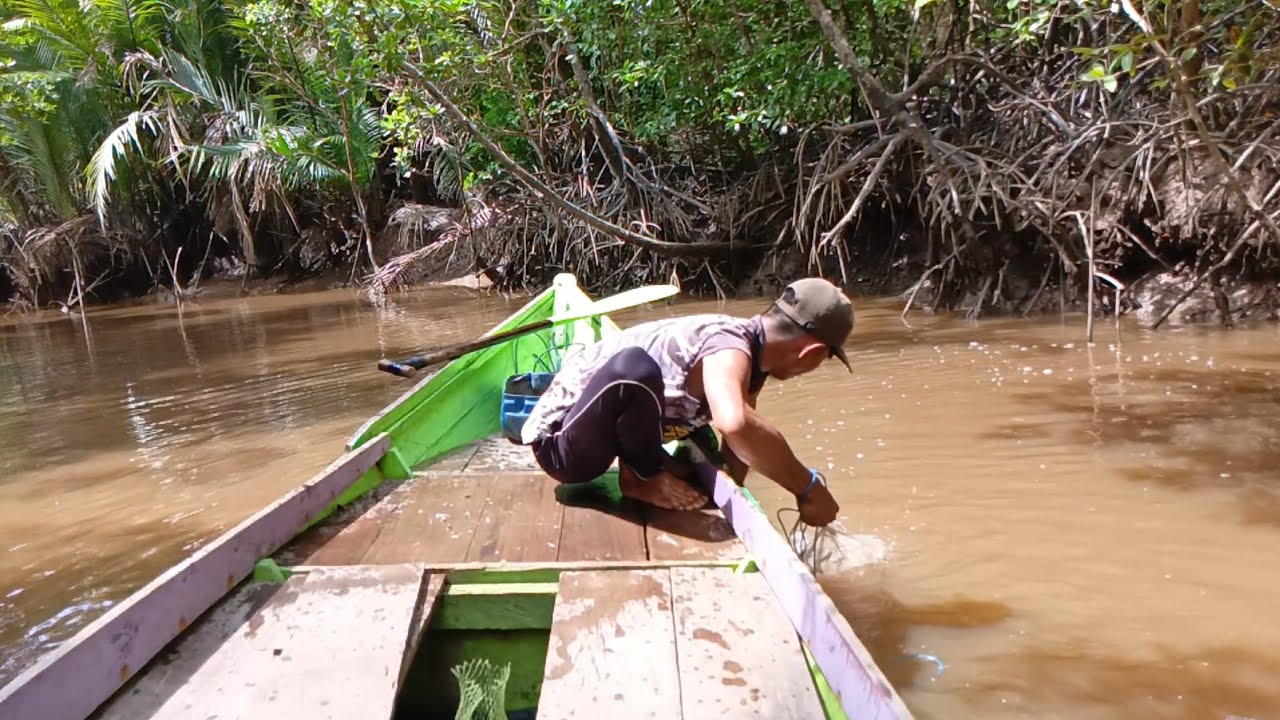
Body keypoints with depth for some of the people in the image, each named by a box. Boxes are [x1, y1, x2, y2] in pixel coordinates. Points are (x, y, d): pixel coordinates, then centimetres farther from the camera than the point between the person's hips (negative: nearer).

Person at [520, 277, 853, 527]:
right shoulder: (730, 346, -29)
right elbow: (735, 424, -50)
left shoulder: (749, 361, 0)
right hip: (561, 446, -9)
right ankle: (641, 478, -11)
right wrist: (808, 488, -39)